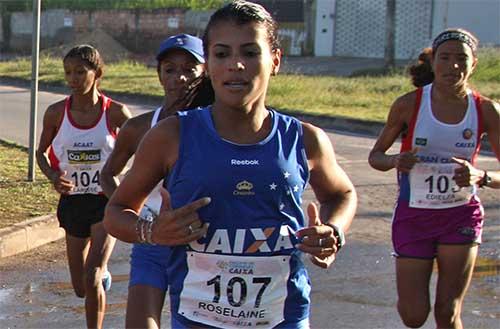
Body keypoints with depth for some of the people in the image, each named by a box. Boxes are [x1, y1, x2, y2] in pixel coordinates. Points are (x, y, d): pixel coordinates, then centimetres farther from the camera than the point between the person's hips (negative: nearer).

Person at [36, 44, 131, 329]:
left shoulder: (116, 112, -11)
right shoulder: (56, 113, -6)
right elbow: (42, 152, 9)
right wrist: (53, 175, -12)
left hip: (106, 201, -3)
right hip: (72, 201, 3)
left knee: (91, 279, -19)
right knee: (80, 288, 13)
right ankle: (102, 271, 49)